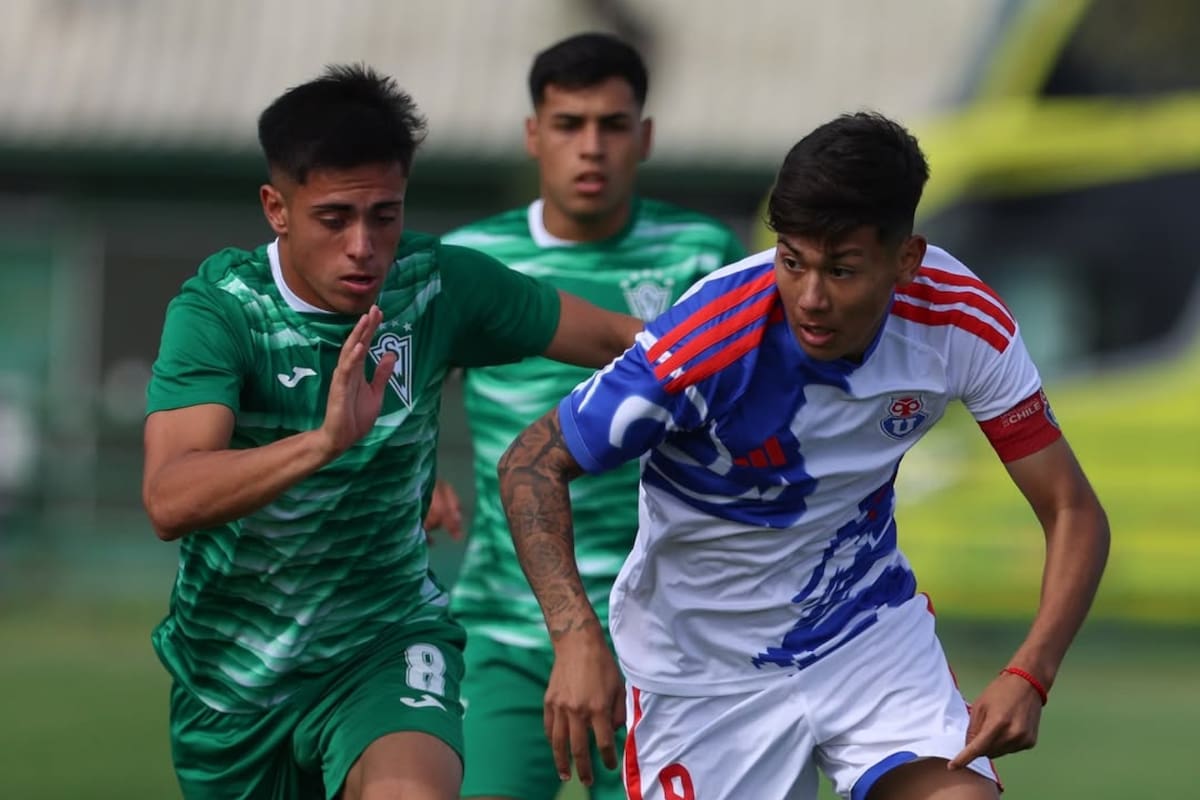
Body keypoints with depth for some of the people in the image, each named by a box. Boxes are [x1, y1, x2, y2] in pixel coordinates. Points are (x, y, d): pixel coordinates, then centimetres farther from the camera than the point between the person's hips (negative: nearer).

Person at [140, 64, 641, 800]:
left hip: (386, 636, 0)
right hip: (232, 668, 0)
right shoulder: (220, 312, -21)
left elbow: (614, 339, 2)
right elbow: (169, 501, -35)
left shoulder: (441, 287, -11)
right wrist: (325, 440, -48)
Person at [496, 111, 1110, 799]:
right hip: (706, 663, -2)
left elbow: (1073, 511, -12)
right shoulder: (712, 340, -29)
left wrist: (1029, 676, -29)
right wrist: (576, 638, -35)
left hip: (871, 623, 2)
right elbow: (534, 464, -20)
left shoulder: (966, 322, -19)